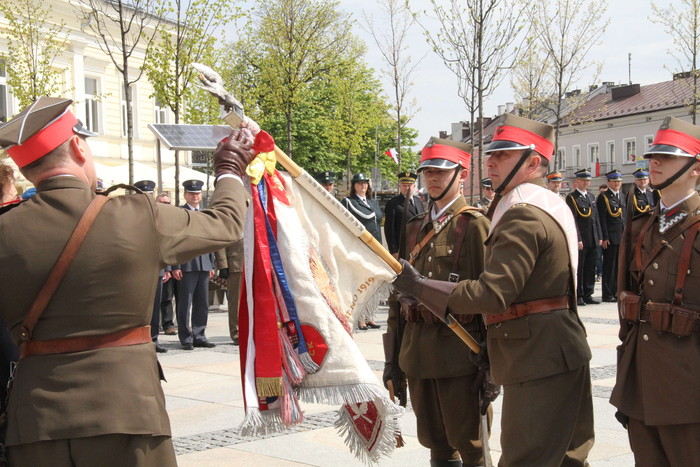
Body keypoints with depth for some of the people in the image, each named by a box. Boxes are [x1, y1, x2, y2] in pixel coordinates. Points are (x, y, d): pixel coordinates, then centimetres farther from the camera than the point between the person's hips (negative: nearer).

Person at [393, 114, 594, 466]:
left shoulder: (523, 216, -18)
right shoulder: (551, 205, 15)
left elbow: (493, 293, -25)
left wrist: (421, 287, -18)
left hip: (538, 361, -11)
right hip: (561, 357, 11)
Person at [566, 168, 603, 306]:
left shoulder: (591, 196, 17)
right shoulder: (571, 197, -6)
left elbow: (596, 217, 18)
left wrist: (599, 237, 12)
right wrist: (578, 239, -18)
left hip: (593, 240, 7)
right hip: (580, 239, -7)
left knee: (590, 268, 9)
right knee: (579, 268, -2)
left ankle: (588, 295, 16)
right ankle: (578, 296, 4)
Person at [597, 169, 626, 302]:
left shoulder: (622, 196, 17)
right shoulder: (603, 197, -5)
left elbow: (626, 216, 19)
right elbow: (602, 219, -10)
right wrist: (604, 237, -16)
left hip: (622, 237, 7)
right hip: (610, 237, -6)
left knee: (618, 266, 10)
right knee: (609, 266, -3)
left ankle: (616, 292, 17)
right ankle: (607, 294, 2)